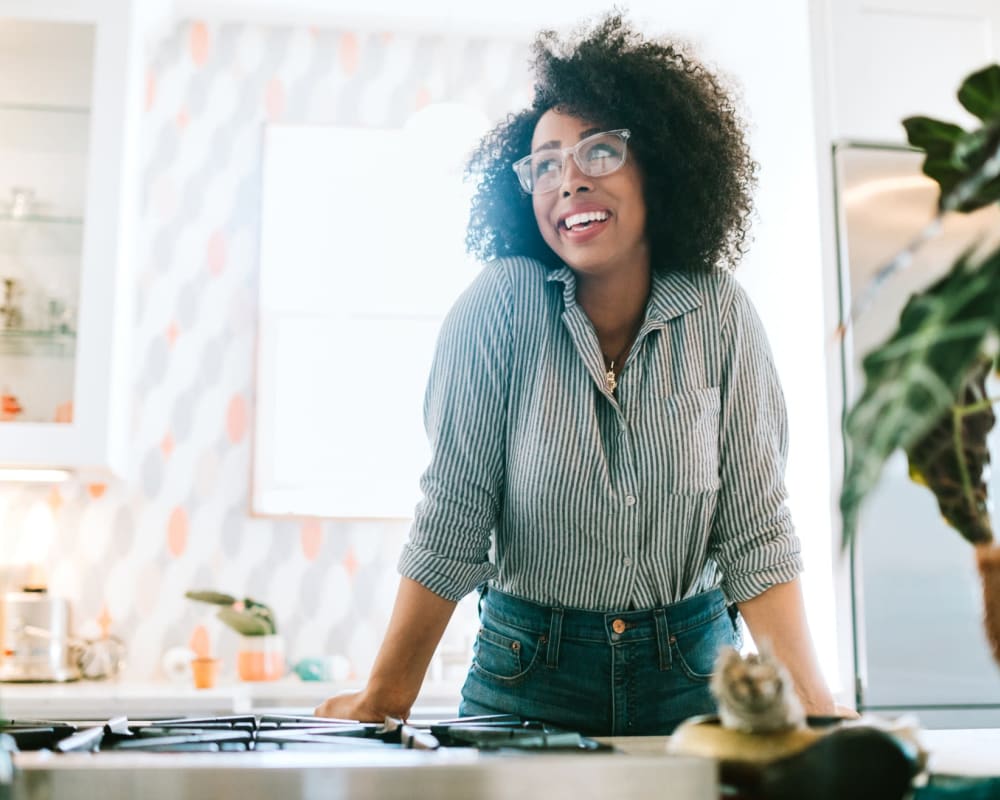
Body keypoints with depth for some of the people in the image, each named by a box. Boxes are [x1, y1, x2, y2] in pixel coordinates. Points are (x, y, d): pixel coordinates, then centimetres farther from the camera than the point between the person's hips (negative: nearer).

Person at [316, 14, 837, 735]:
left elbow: (755, 528, -8)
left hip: (688, 675, 2)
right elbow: (450, 524, -13)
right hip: (528, 676, -1)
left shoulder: (718, 312, -8)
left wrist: (811, 700, -18)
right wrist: (385, 701, -13)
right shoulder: (501, 304, -13)